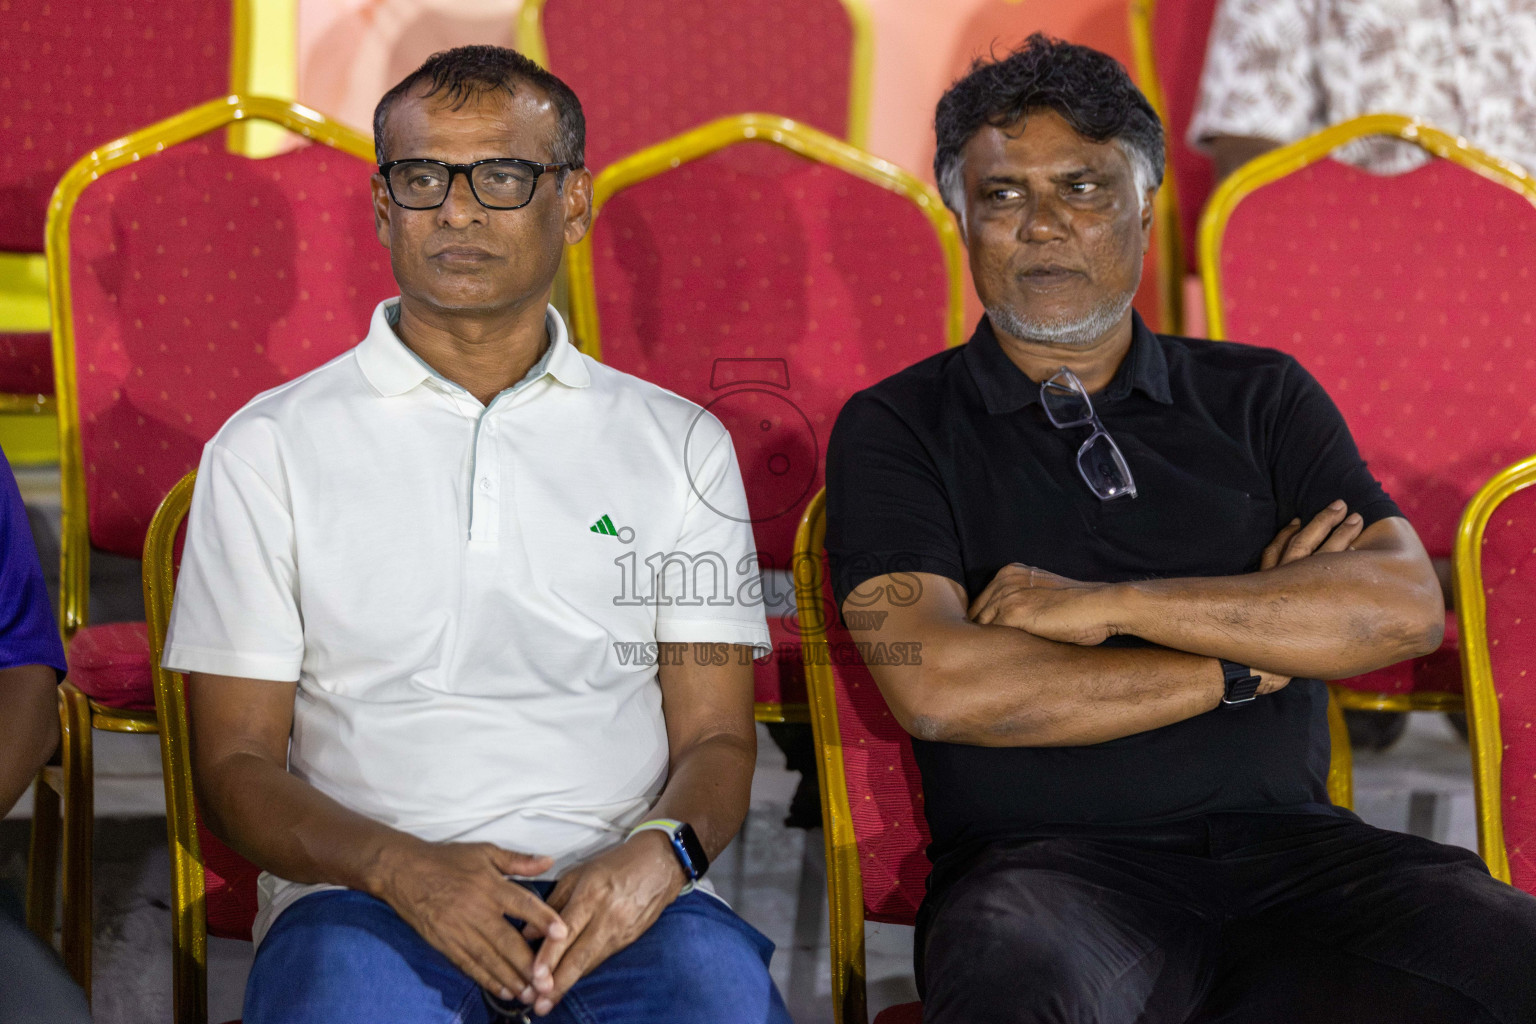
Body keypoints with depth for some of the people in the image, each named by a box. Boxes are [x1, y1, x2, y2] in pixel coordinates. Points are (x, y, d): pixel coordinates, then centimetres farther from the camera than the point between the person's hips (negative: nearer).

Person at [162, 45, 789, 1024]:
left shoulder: (680, 444, 16)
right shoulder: (269, 448, 10)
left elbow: (716, 739, 12)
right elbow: (236, 767, 6)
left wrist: (658, 850, -13)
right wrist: (401, 865, -15)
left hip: (617, 894, 1)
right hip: (362, 893, -1)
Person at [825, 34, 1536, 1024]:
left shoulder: (1260, 397, 16)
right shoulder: (898, 429, 6)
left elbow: (1407, 605, 0)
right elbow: (939, 689, -10)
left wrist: (1110, 604, -9)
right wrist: (1254, 652, -3)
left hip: (1289, 849, 5)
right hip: (1050, 864, -5)